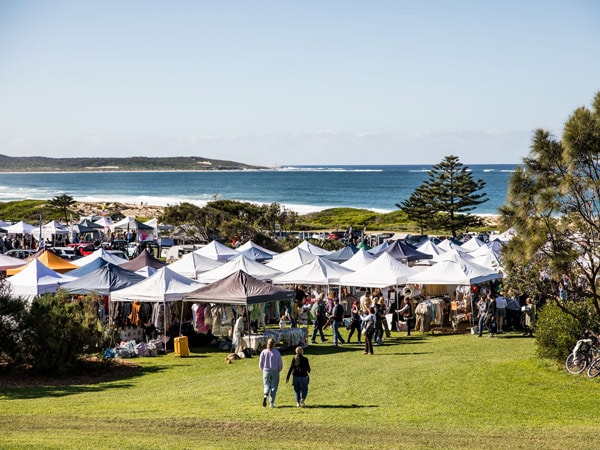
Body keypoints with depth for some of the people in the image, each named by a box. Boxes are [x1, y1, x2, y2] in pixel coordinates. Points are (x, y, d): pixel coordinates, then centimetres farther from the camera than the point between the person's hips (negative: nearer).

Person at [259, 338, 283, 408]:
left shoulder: (264, 352, -5)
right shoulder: (277, 352, -9)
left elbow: (260, 363, 0)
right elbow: (280, 364, -5)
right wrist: (278, 370, 14)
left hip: (266, 371, 1)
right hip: (275, 371, -1)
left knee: (266, 385, 15)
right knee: (274, 387, 9)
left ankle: (265, 395, -15)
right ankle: (272, 403, 7)